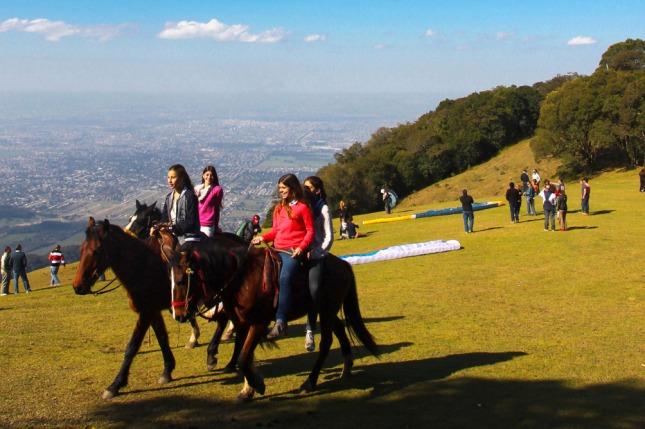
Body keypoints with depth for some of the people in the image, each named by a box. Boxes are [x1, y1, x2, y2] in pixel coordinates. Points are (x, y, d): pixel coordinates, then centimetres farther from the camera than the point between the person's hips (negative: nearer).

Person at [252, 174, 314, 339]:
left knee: (284, 278, -28)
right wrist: (263, 237, 2)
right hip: (277, 249, 8)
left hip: (293, 251, -8)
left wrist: (301, 247, -16)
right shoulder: (279, 208, 20)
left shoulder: (302, 207, 1)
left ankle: (280, 322, -32)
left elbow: (310, 231, -2)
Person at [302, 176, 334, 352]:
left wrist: (316, 253, -13)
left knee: (314, 289, -20)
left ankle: (310, 331, -15)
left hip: (316, 256, -5)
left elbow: (329, 238, -1)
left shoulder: (323, 209, 3)